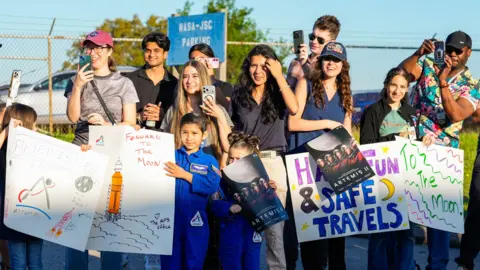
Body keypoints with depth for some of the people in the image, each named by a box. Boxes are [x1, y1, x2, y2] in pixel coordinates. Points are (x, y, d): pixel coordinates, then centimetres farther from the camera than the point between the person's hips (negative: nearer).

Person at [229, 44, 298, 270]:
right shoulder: (238, 96, 9)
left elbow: (294, 108, -16)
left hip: (272, 163, -1)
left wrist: (279, 76, -11)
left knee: (274, 226, -2)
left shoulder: (277, 95, 6)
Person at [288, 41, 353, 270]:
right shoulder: (306, 85, 1)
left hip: (335, 163, 4)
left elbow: (347, 133, 16)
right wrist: (327, 124, -8)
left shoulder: (345, 93, 14)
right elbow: (293, 123, -8)